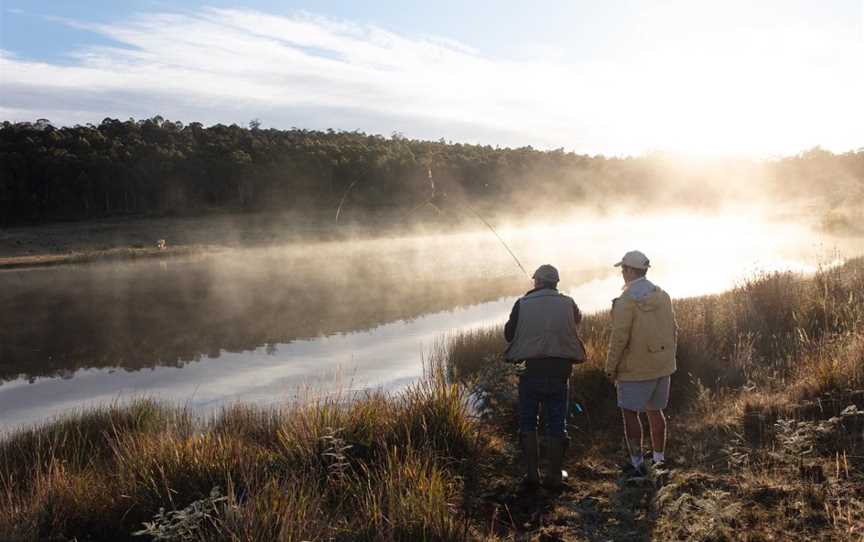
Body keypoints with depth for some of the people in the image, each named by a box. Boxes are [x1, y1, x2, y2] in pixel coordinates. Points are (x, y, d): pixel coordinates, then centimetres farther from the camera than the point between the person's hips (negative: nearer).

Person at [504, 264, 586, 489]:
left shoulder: (523, 304, -3)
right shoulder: (567, 303, 4)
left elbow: (509, 334, 5)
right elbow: (577, 319, 27)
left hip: (531, 369, -1)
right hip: (559, 370, 1)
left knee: (528, 422, 12)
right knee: (557, 423, 11)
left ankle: (532, 473, 11)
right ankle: (554, 474, 17)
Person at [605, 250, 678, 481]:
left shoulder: (627, 300, -16)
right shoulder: (662, 295, 6)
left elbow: (619, 337, -19)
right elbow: (673, 330, 11)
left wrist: (611, 367, -9)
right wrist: (668, 358, 20)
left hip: (637, 368, -7)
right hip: (662, 366, 7)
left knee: (630, 413, 3)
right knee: (655, 410, 18)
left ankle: (637, 465, 4)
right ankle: (659, 459, 26)